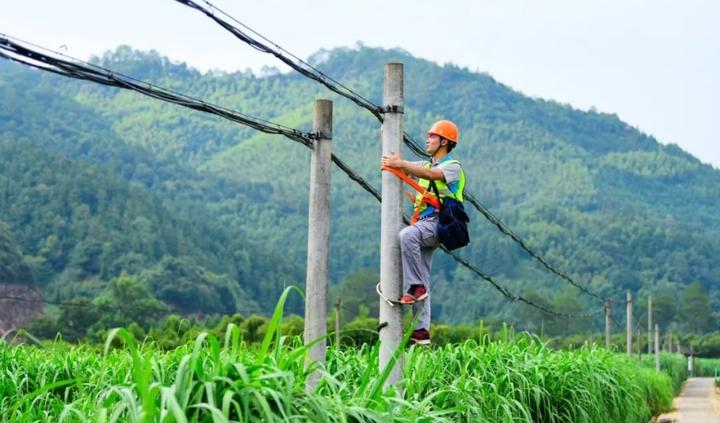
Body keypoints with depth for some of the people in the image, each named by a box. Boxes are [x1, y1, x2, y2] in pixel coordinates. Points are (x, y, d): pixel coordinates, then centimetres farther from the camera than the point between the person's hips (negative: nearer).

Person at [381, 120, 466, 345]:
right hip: (424, 225, 8)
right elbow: (398, 164, 19)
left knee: (407, 234, -37)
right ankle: (421, 331, 4)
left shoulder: (453, 166, -1)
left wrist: (400, 164, -25)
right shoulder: (425, 165, 26)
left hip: (438, 223, -8)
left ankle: (416, 287, -30)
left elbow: (431, 174, -21)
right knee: (422, 281, 3)